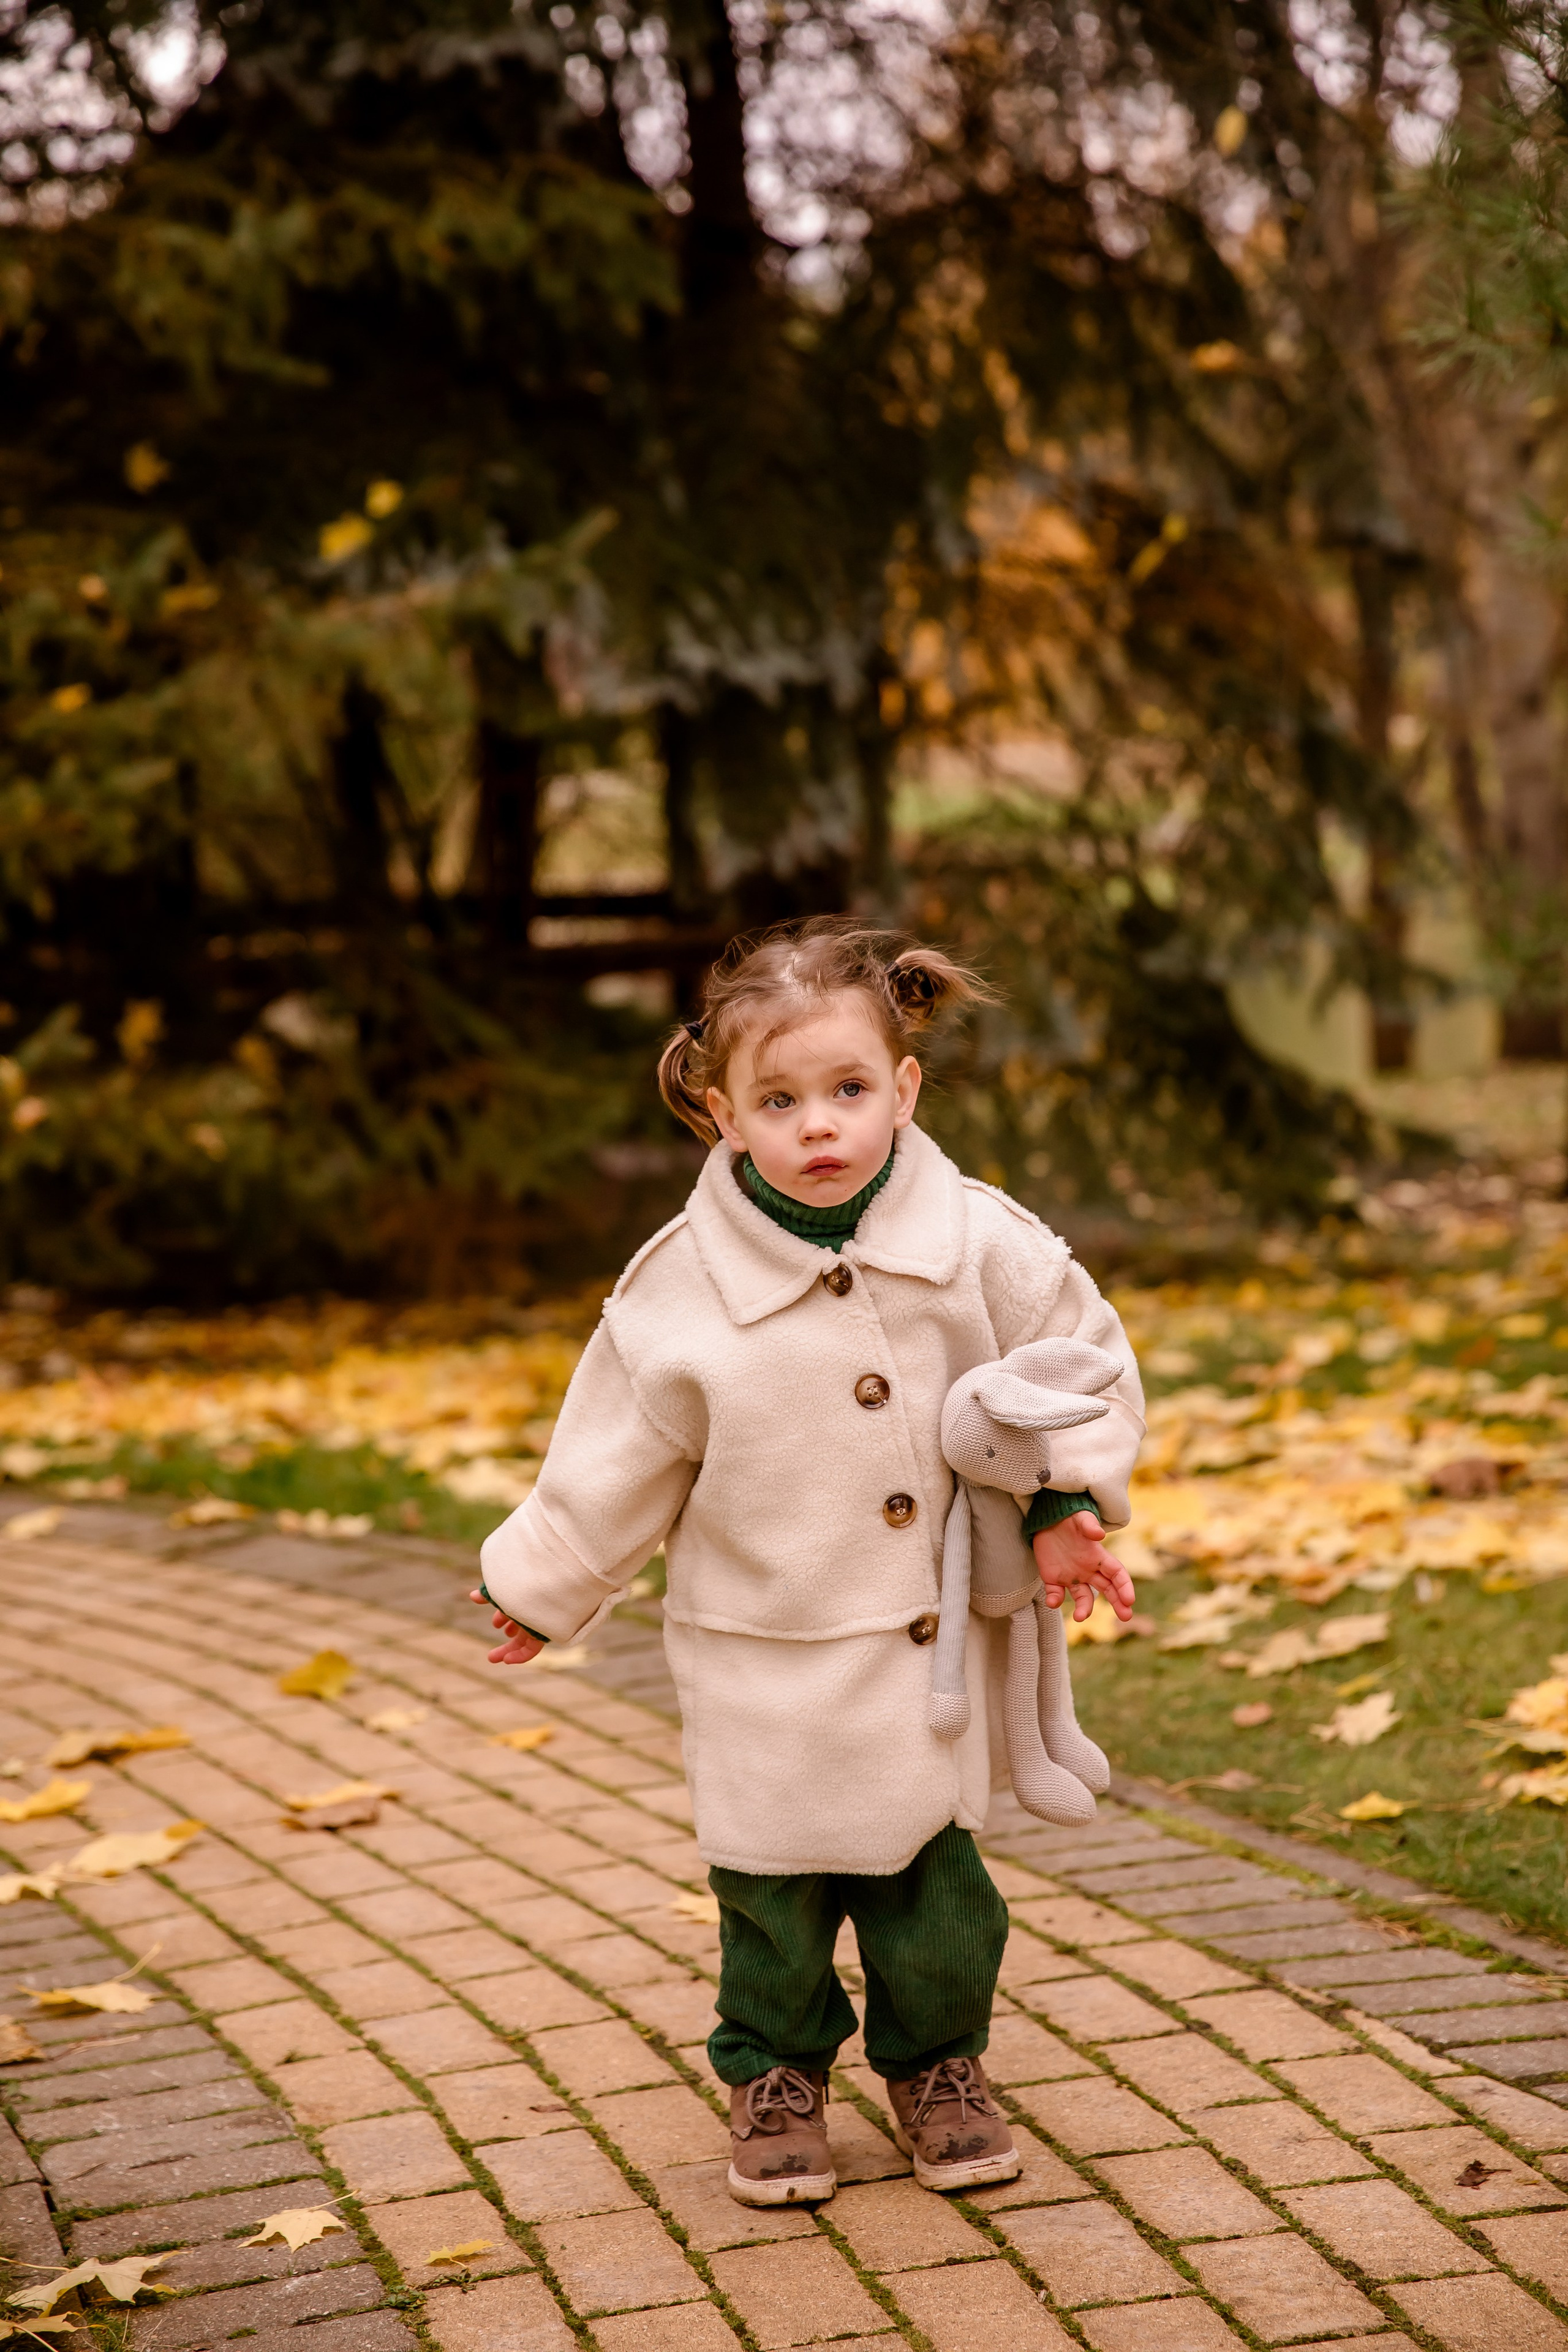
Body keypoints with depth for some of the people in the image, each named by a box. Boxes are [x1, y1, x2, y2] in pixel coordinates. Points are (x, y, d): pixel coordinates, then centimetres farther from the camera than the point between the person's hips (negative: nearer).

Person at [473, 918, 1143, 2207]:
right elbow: (616, 1458, 0)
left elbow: (1079, 1361, 5)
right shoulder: (683, 1288, -12)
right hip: (764, 1657, -1)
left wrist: (1065, 1503, -3)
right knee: (773, 1889, 8)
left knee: (935, 1877, 10)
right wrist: (544, 1589, 8)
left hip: (936, 1644, 1)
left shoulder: (982, 1244, -9)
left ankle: (938, 2063, 33)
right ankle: (776, 2074, 31)